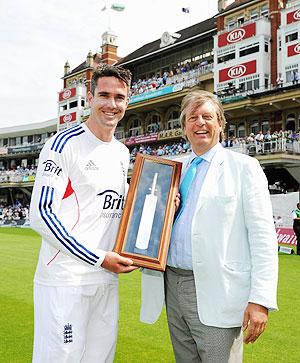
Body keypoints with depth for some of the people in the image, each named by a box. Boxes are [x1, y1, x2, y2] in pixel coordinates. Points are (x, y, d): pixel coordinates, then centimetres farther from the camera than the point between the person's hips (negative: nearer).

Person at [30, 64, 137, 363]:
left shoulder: (122, 153, 13)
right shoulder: (64, 144, -9)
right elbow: (41, 214, -14)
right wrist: (99, 257, -15)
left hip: (107, 280, 7)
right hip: (65, 280, -7)